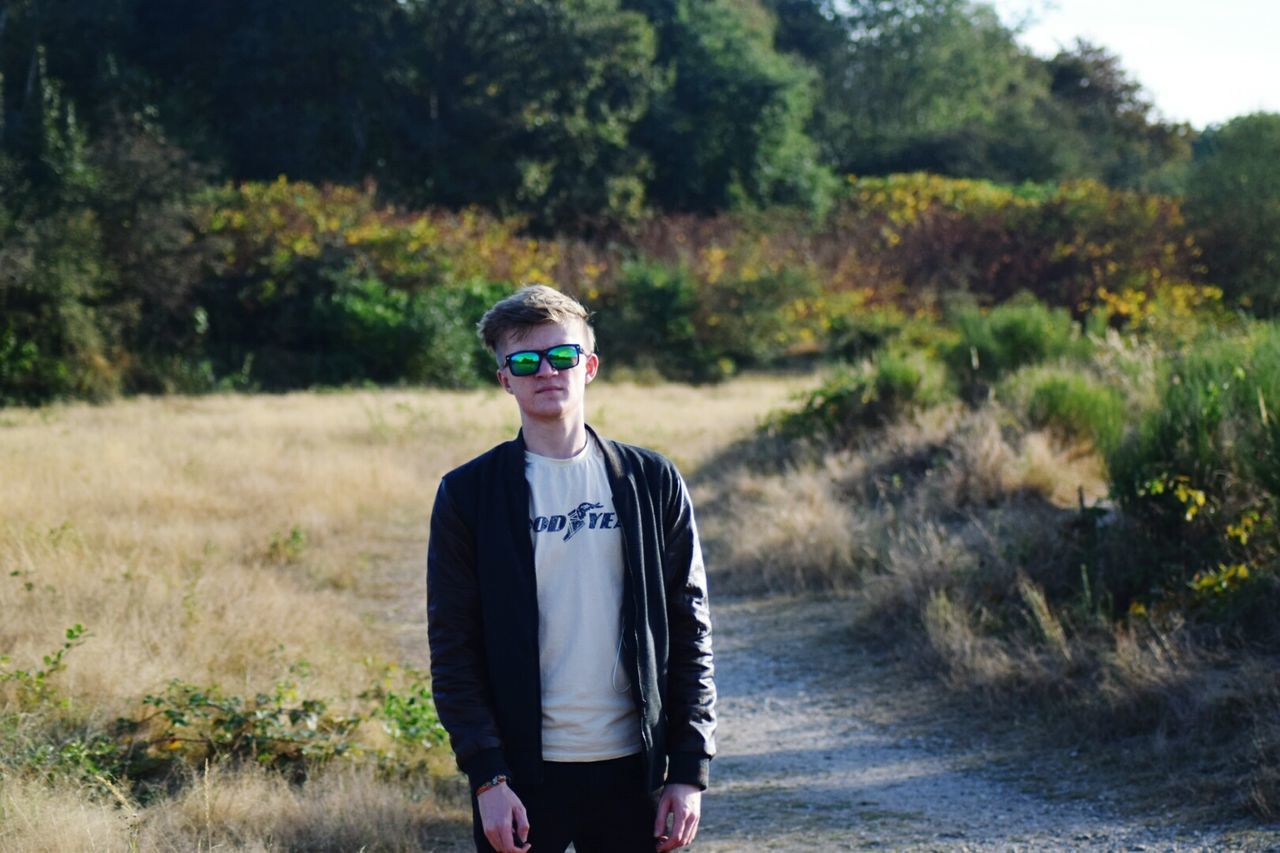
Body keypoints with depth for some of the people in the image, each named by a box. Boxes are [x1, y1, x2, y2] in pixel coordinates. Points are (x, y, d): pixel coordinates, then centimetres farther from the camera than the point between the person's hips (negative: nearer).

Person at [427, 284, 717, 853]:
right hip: (522, 773, -1)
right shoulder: (468, 493, 1)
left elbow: (690, 633, 6)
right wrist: (487, 777, -10)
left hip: (632, 768, 1)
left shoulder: (653, 483, 5)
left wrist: (690, 769, -1)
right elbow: (453, 650, -1)